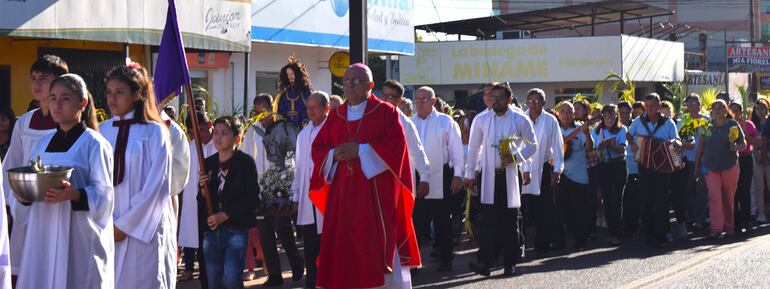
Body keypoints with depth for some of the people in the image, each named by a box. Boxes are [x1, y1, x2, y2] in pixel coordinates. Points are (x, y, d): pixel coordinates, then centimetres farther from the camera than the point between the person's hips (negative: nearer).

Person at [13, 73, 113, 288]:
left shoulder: (93, 144, -3)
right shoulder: (41, 144, 15)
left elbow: (103, 192, -9)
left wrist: (74, 194, -27)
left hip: (79, 238, -5)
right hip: (43, 235, 5)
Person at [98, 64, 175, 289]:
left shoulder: (154, 132, -3)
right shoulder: (102, 132, 9)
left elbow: (155, 185, -8)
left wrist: (126, 224, -9)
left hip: (144, 229, -3)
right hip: (107, 229, 4)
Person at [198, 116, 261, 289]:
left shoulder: (245, 162, -4)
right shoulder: (208, 164, 11)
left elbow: (253, 198, -9)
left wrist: (225, 215, -13)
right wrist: (201, 187, -4)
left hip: (236, 230, -5)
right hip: (211, 230, 5)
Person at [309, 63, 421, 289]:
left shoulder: (385, 112, 1)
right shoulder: (336, 116, 15)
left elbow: (397, 144, -10)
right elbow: (318, 148, 15)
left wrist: (361, 150, -15)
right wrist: (334, 154, -8)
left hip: (376, 191, -4)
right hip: (342, 193, 5)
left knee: (380, 249, -6)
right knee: (345, 250, 3)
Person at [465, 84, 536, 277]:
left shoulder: (520, 120, -1)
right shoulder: (481, 120, 3)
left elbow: (532, 145, 6)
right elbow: (473, 147, 11)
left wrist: (515, 157, -12)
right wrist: (470, 174, 11)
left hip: (510, 174, 0)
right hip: (488, 174, 0)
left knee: (510, 221, 6)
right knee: (488, 219, -10)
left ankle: (510, 263, 15)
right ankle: (485, 262, -14)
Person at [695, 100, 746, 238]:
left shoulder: (733, 125, 0)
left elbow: (744, 143, 4)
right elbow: (701, 146, 10)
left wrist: (737, 147, -19)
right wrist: (697, 166, 9)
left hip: (729, 166, -1)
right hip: (711, 167, 1)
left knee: (728, 198, 8)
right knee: (714, 197, -8)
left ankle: (729, 226, 22)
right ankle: (716, 228, -9)